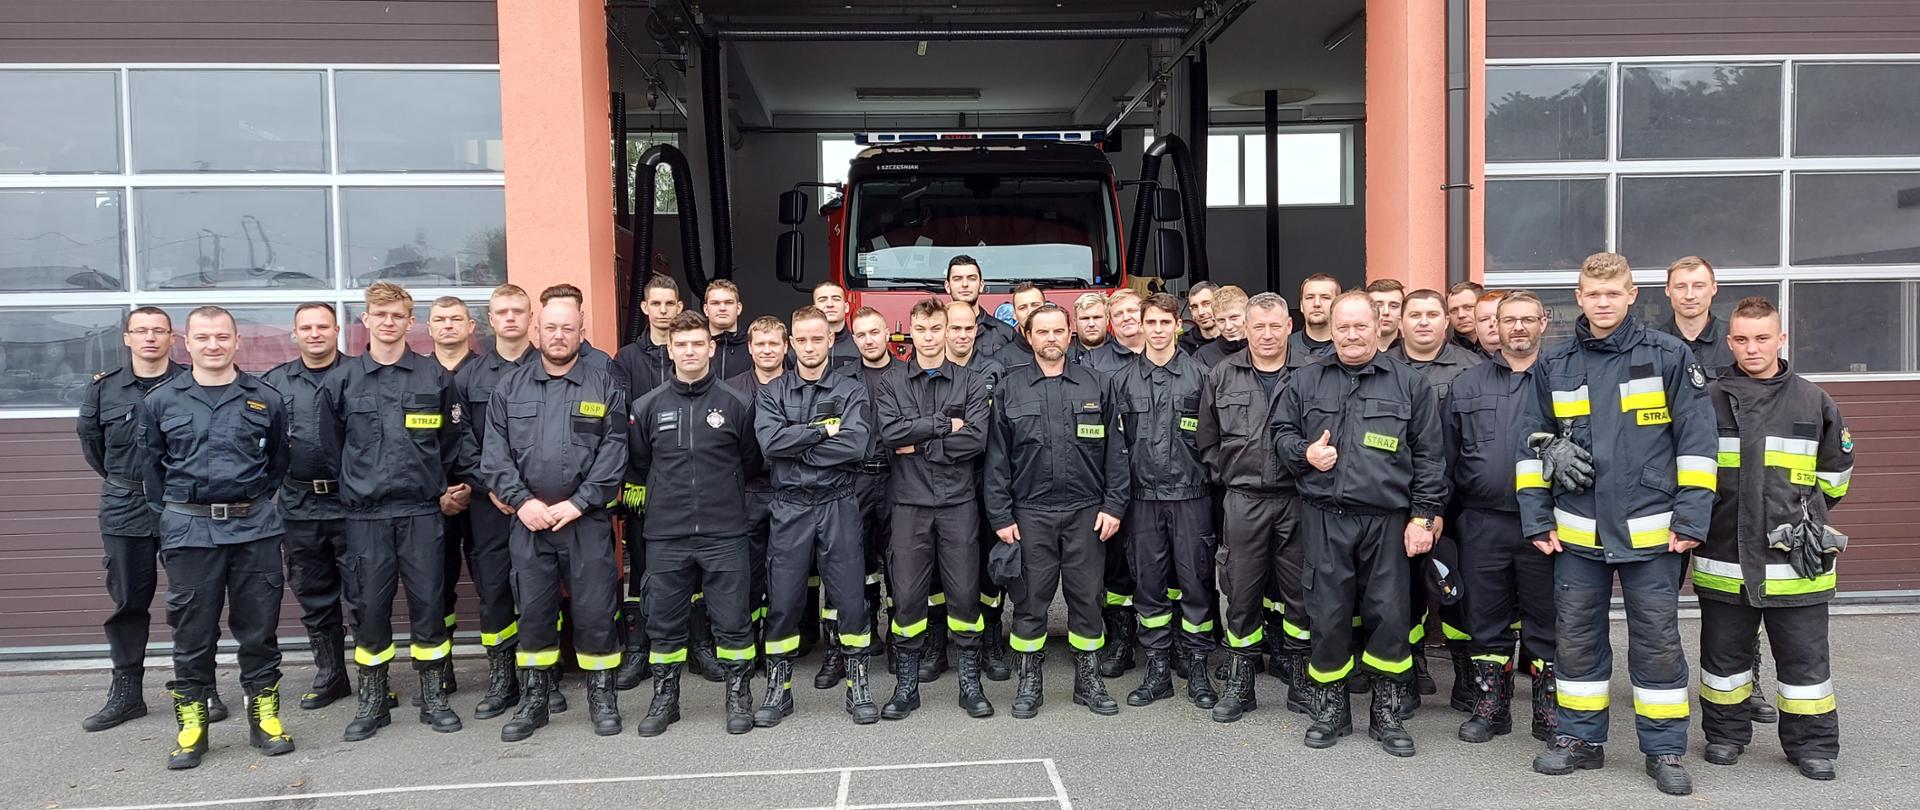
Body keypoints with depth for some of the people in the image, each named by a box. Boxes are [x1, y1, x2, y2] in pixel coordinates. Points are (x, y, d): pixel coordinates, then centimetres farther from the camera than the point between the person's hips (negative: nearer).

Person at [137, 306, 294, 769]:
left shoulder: (265, 399, 4)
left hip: (254, 528, 0)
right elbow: (149, 463, 13)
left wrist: (256, 502, 11)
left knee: (259, 627, 6)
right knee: (193, 632, 6)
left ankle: (264, 716, 17)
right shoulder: (160, 401, 5)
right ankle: (191, 723, 17)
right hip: (188, 530, 0)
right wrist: (172, 510, 9)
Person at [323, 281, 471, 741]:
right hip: (365, 515, 1)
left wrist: (448, 487, 8)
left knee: (428, 602, 3)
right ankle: (372, 702, 18)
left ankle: (433, 698, 14)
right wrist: (353, 488, 11)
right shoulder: (342, 381, 5)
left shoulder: (434, 377, 4)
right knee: (369, 606, 5)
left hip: (421, 511, 0)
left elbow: (453, 441, 9)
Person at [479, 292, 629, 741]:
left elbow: (614, 451, -4)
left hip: (587, 520, -2)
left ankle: (602, 695, 17)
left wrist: (578, 503, -12)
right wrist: (521, 501, -9)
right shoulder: (510, 386, 9)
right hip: (528, 520, 2)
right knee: (533, 611, 9)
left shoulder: (604, 385, 3)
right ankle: (534, 699, 22)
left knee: (595, 610, 2)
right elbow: (495, 453, 3)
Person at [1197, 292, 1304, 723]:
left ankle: (1299, 679, 21)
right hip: (1244, 501, 1)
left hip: (1297, 499, -1)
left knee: (1300, 590, 6)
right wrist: (1227, 477, 6)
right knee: (1242, 592, 6)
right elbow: (1207, 440, 12)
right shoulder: (1222, 376, 6)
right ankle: (1239, 683, 17)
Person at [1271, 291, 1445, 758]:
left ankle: (1386, 714, 20)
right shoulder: (1306, 381, 9)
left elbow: (1429, 456, 5)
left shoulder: (1409, 384, 5)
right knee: (1328, 614, 5)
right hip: (1324, 518, 1)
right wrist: (1304, 453, -6)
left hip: (1387, 520, 0)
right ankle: (1330, 710, 21)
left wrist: (1423, 516, -1)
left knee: (1389, 615, 2)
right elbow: (1280, 432, 15)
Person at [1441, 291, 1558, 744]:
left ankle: (1550, 715, 19)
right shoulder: (1467, 385, 10)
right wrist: (1442, 517, 7)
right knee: (1486, 620, 11)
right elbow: (1446, 455, 10)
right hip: (1482, 523, 2)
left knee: (1547, 621, 6)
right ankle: (1489, 707, 24)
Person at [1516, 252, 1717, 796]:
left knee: (1657, 642, 6)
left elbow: (1696, 441, -3)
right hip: (1576, 532, 3)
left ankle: (1665, 751, 19)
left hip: (1650, 530, -2)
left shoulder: (1669, 355, -3)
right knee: (1577, 638, 10)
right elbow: (1531, 445, 8)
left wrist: (1690, 520, -8)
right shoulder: (1554, 365, 5)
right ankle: (1580, 739, 24)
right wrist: (1537, 520, 3)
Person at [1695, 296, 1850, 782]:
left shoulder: (1813, 402, 3)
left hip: (1794, 559, 0)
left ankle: (1812, 743, 22)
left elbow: (1834, 472, 15)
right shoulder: (1707, 402, 2)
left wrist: (1803, 514, 14)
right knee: (1724, 650, 12)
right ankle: (1725, 734, 26)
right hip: (1724, 557, 1)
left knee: (1804, 654, 8)